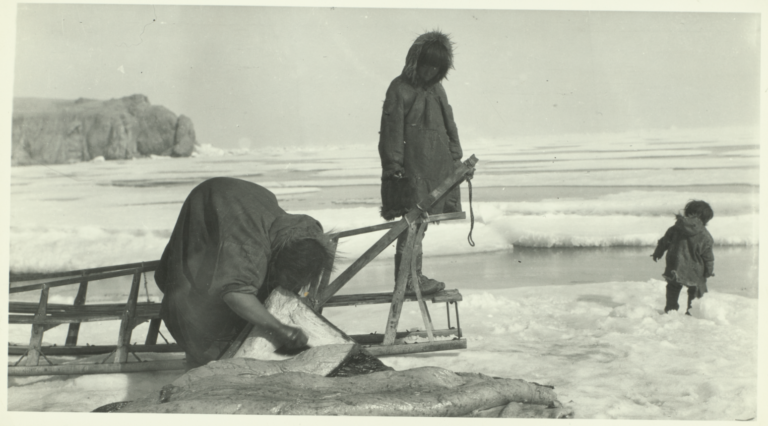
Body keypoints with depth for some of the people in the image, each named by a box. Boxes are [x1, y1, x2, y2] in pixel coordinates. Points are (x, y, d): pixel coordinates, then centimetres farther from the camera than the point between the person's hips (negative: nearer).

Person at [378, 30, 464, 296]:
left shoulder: (436, 88, 16)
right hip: (413, 171, -7)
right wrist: (394, 168, -15)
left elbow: (449, 125, 21)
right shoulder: (400, 89, -8)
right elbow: (392, 132, -11)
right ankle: (410, 278, 4)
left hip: (438, 169, 7)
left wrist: (456, 158, 16)